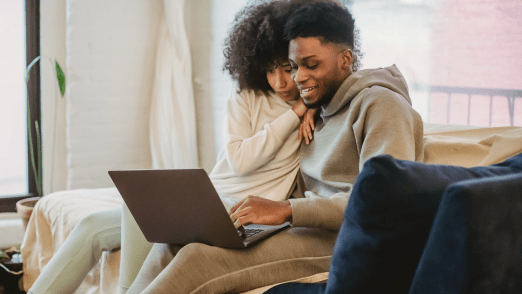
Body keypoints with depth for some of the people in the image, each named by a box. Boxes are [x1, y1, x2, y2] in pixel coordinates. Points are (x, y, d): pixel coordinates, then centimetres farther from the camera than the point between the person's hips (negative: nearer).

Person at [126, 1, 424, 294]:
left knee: (198, 260, -24)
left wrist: (286, 210, -24)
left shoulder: (381, 104, -6)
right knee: (172, 247, -10)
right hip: (309, 231, 8)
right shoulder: (322, 112, 22)